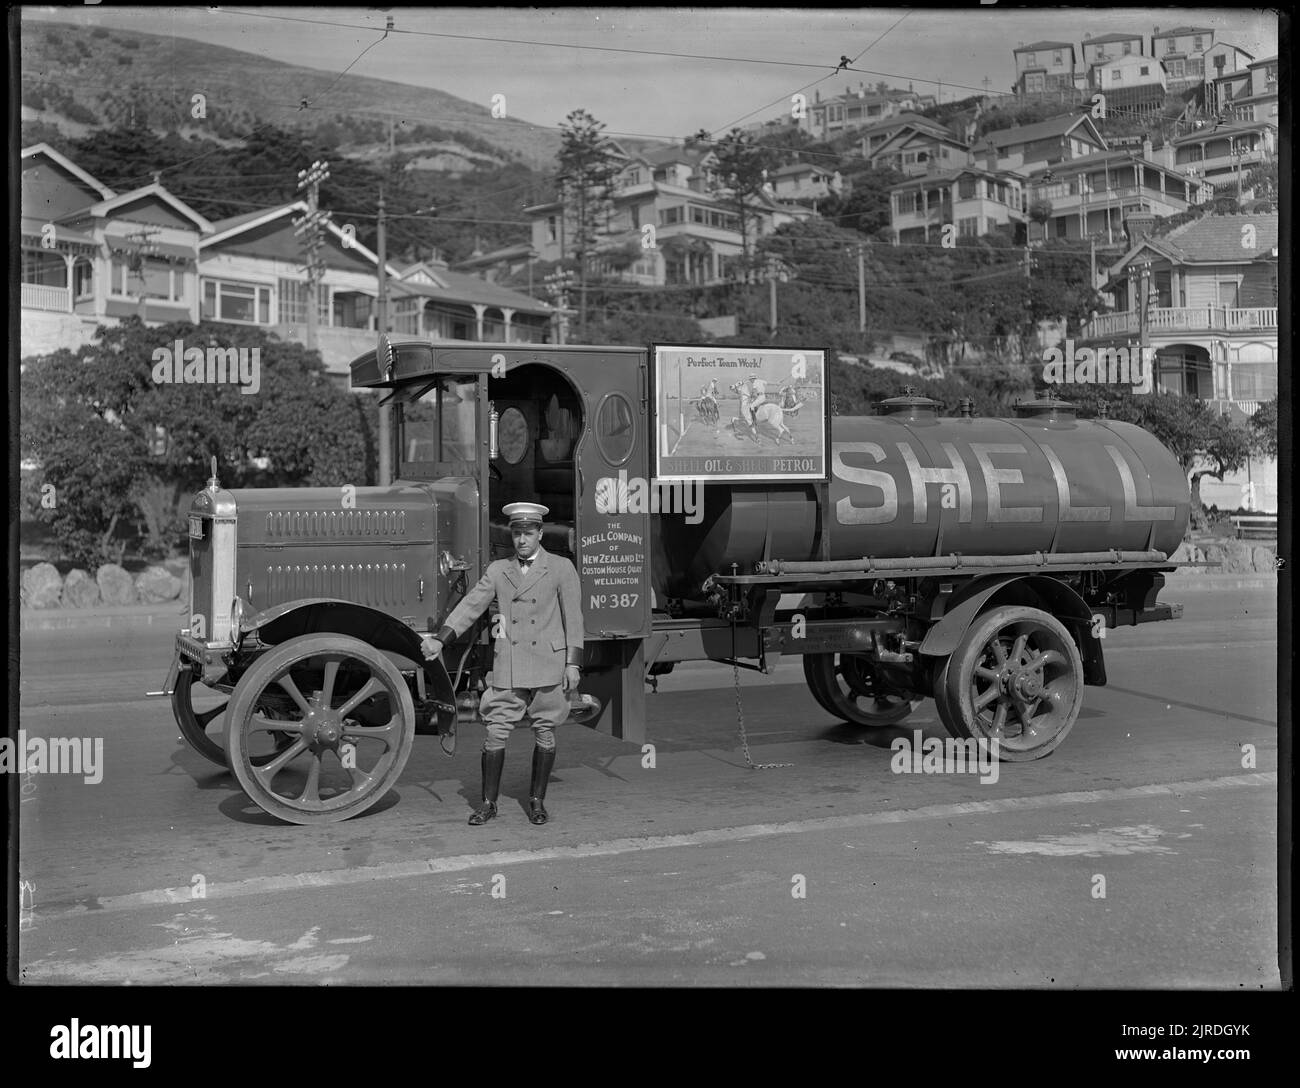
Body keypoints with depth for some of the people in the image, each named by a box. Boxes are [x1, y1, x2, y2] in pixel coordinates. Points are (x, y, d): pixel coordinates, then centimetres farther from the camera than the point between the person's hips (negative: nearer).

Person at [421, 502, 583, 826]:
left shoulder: (561, 568, 3)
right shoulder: (497, 570, 10)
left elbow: (573, 618, 1)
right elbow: (471, 605, 3)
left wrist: (573, 663, -4)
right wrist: (440, 639, -8)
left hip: (548, 665, -2)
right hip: (507, 668, 2)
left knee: (544, 733, 5)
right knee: (495, 733, 0)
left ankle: (537, 801, 19)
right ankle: (488, 802, 12)